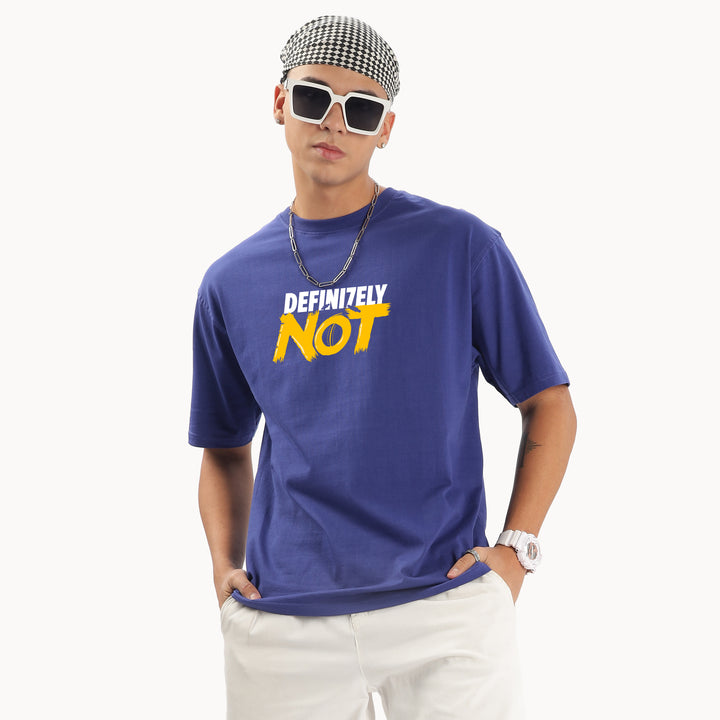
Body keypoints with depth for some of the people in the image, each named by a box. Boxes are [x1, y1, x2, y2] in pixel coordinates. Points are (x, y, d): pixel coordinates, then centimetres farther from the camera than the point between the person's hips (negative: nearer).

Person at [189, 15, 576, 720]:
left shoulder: (460, 246, 0)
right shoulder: (230, 283, 9)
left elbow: (549, 407, 4)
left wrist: (515, 549, -6)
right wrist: (225, 569, 5)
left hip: (445, 606, -2)